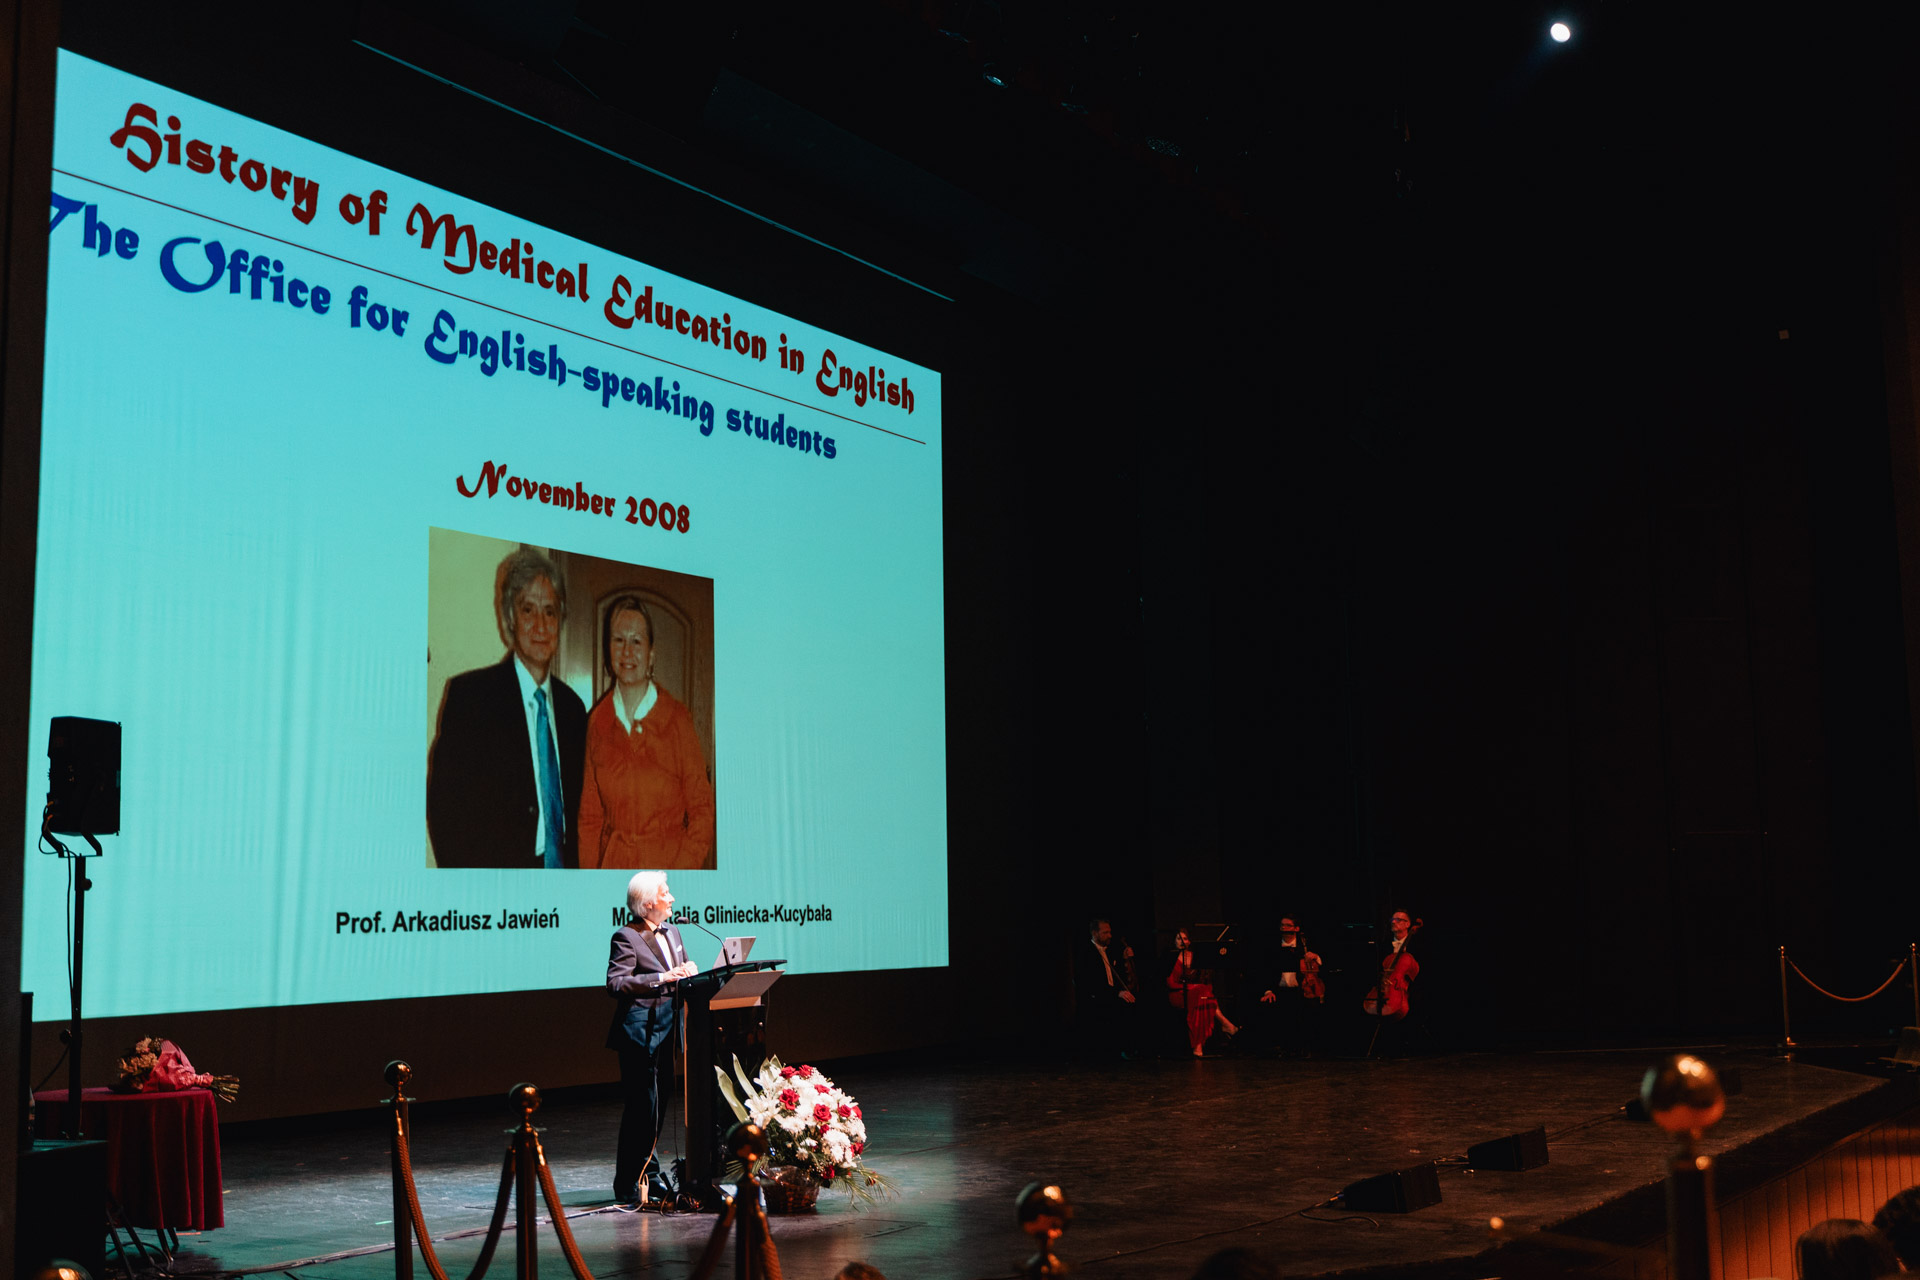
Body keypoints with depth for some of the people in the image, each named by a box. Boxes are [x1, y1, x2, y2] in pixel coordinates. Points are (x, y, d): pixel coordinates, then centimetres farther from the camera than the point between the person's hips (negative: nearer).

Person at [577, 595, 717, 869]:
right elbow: (590, 815, 9)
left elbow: (701, 809, -2)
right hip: (612, 866, 2)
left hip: (668, 862, -2)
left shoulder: (677, 718, -5)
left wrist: (682, 870, -12)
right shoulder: (597, 722, 4)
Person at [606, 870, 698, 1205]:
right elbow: (615, 983, -17)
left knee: (657, 1104, 13)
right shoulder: (626, 936, -9)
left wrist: (689, 970, 1)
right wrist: (661, 978, -21)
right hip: (640, 1030, -8)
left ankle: (648, 1177, 22)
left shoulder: (671, 932, 16)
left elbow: (683, 972, 25)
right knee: (642, 1105, -7)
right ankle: (628, 1187, 0)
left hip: (666, 1027, 8)